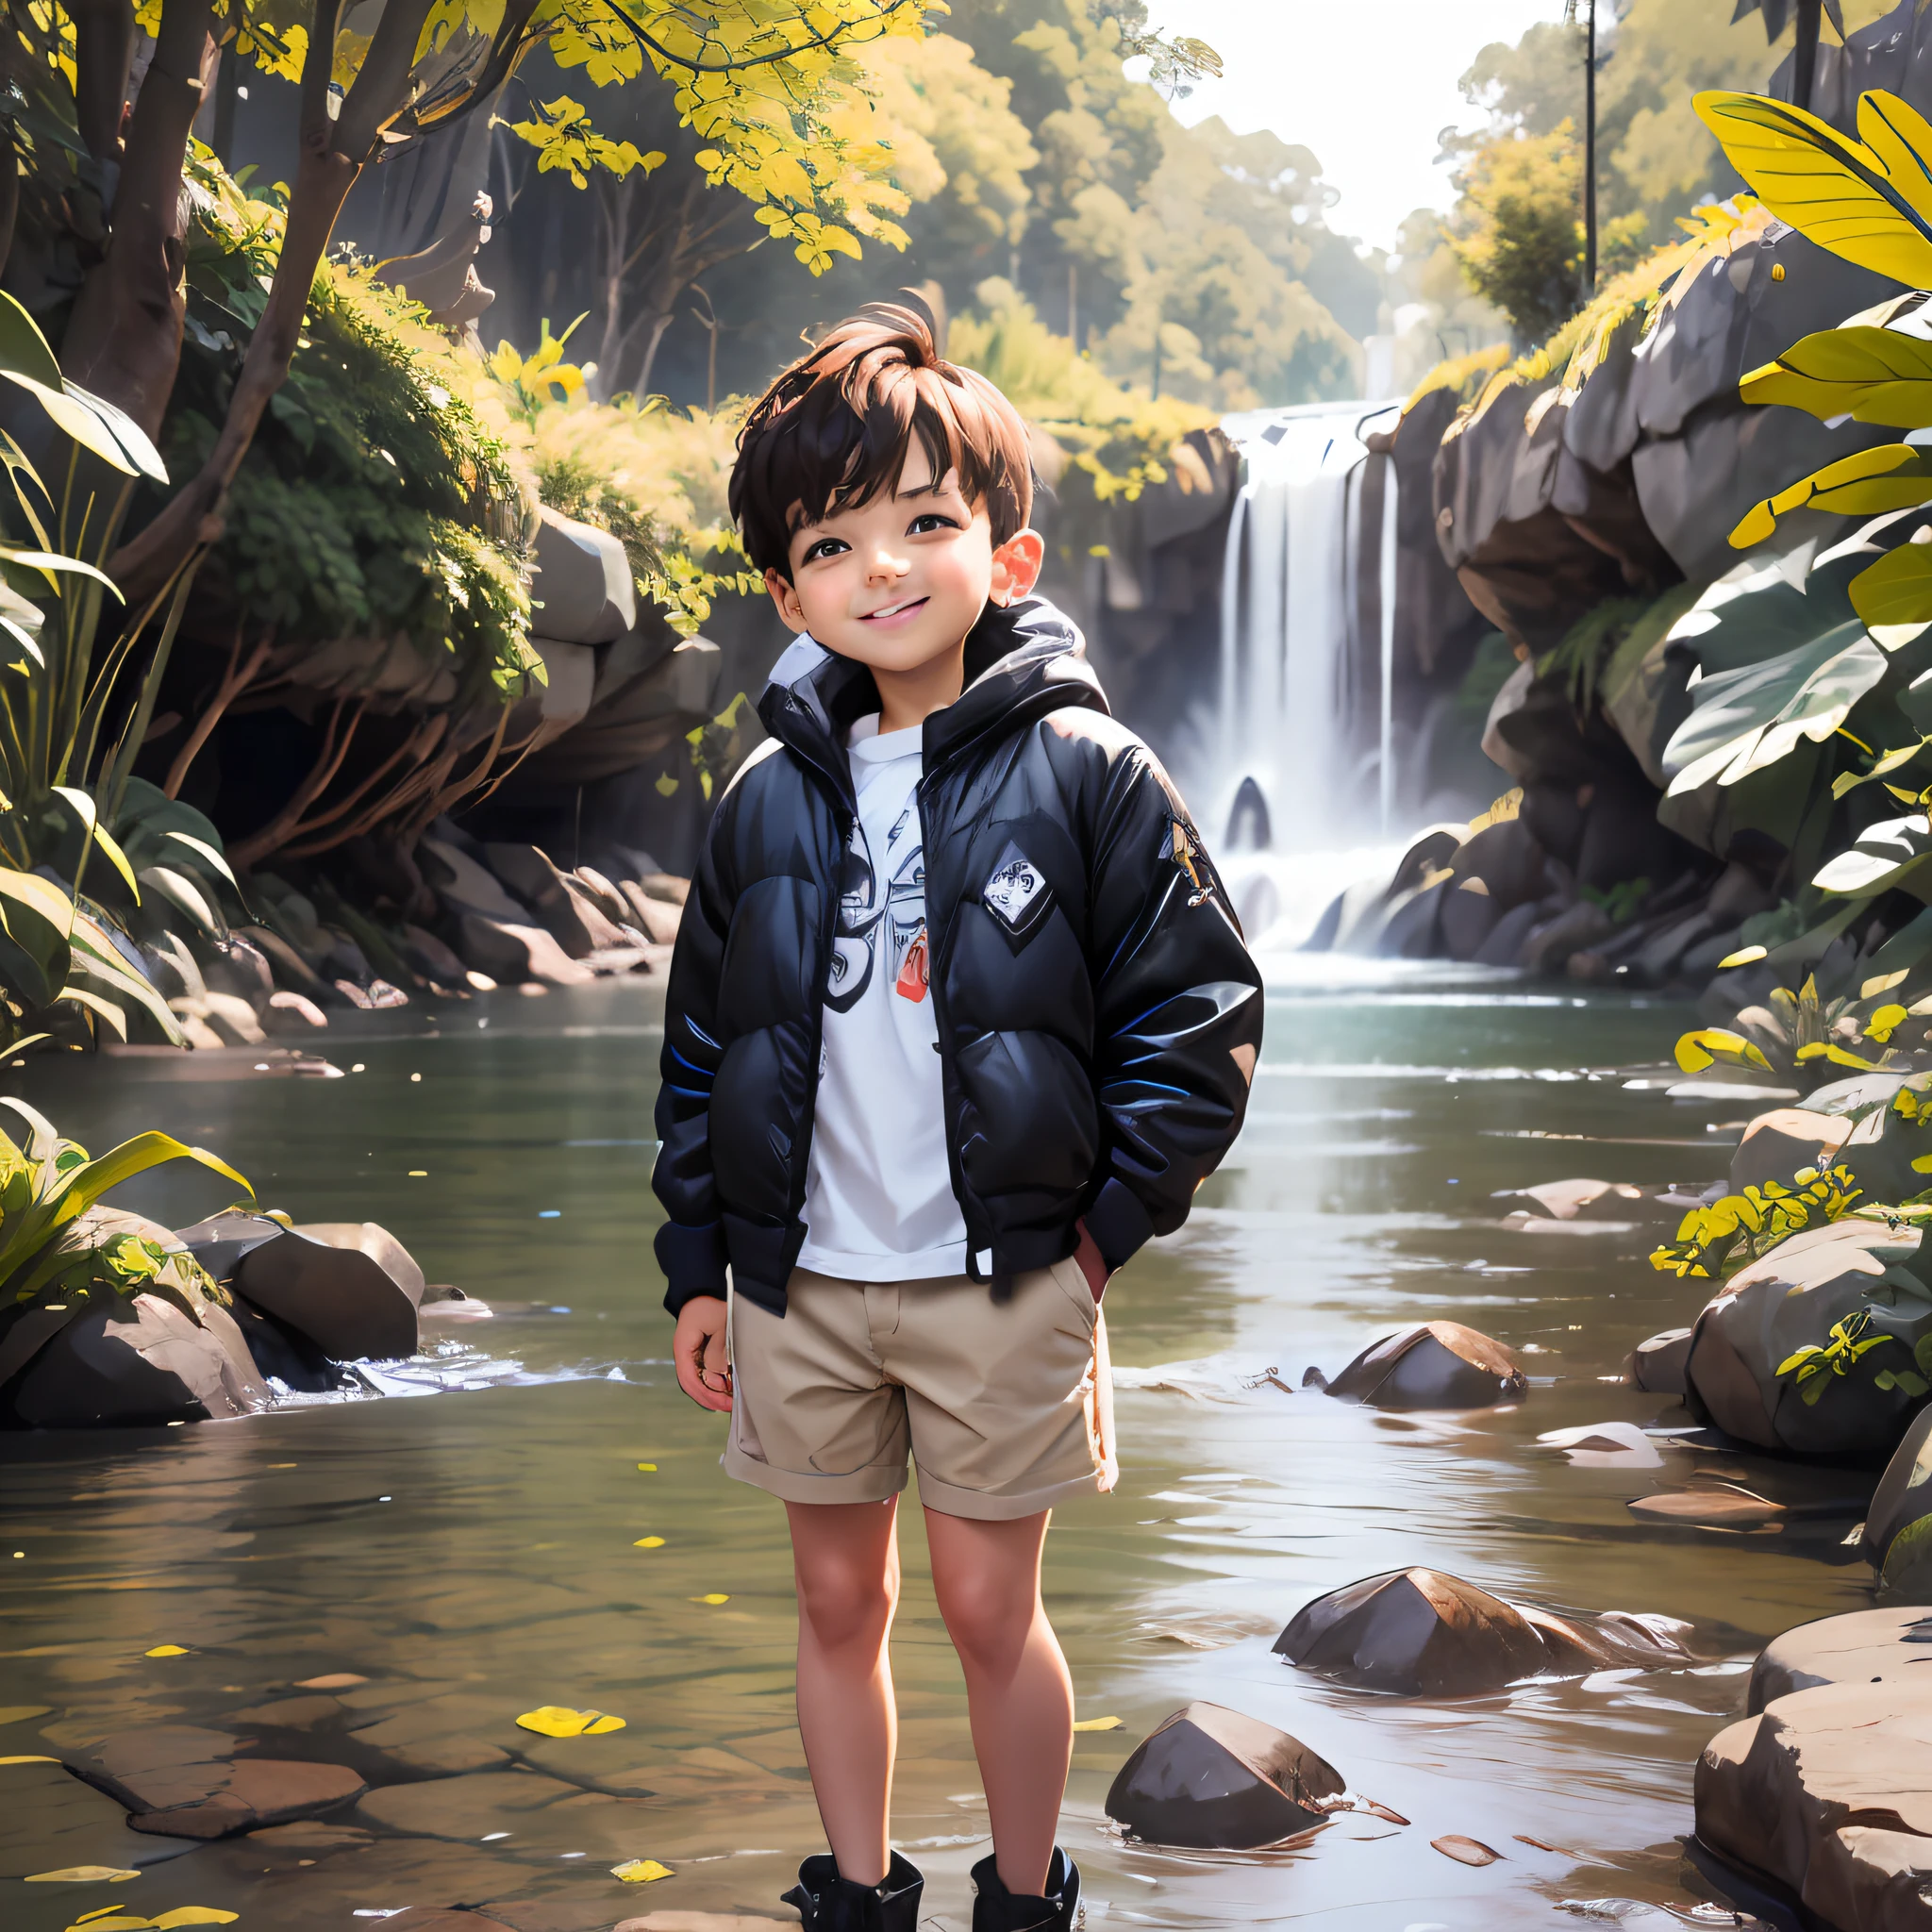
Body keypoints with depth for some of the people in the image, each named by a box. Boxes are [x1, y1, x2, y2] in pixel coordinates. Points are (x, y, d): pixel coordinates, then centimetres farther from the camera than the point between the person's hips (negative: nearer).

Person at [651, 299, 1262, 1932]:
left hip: (999, 1279, -3)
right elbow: (703, 1043, 11)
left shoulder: (1084, 773, -7)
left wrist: (1106, 1219, -7)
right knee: (839, 1601, 13)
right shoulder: (772, 800, 4)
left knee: (990, 1609, 6)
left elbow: (1201, 1012, -5)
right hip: (802, 1278, 4)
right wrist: (700, 1264, 10)